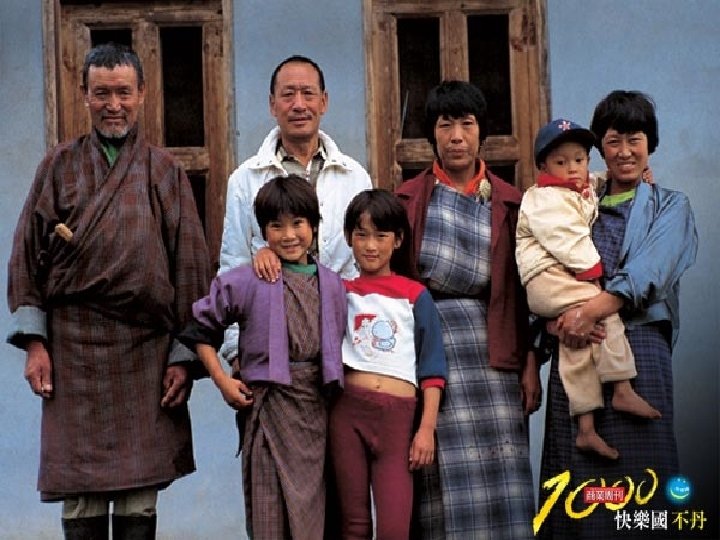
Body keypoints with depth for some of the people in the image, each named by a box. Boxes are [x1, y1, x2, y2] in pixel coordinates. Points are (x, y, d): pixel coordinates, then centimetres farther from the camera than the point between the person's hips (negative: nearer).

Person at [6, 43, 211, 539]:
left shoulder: (165, 171, 9)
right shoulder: (60, 165, 10)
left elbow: (191, 265, 5)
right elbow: (28, 255, 7)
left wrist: (183, 355, -1)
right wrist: (35, 341, -2)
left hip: (147, 350, 0)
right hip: (74, 347, 0)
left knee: (140, 494, 2)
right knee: (80, 495, 0)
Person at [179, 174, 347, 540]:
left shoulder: (332, 286, 10)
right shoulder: (247, 282, -3)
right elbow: (201, 327, 2)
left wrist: (333, 387, 8)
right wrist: (222, 381, -3)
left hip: (317, 404, 4)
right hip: (268, 403, -4)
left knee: (313, 508, 9)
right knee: (270, 510, -2)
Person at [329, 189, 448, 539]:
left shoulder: (416, 296, 5)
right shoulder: (340, 292, 10)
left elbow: (432, 369, 4)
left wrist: (427, 429, -2)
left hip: (398, 416, -2)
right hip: (347, 410, 2)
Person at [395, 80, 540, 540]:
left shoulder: (509, 203, 8)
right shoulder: (409, 199, 8)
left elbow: (522, 292, 8)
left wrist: (530, 365, 2)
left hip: (489, 351, 1)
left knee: (501, 479, -3)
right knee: (443, 480, -1)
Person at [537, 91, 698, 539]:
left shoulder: (670, 206, 10)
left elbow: (648, 275, -8)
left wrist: (593, 310, -24)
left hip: (639, 349, -2)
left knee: (636, 479, -4)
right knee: (576, 471, 2)